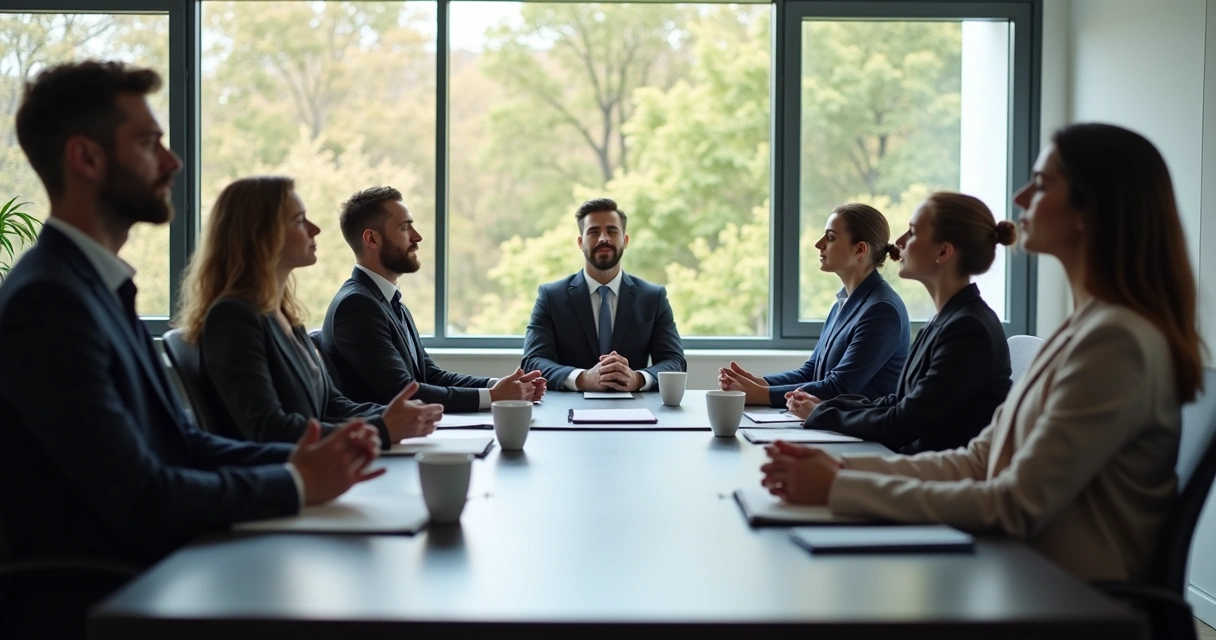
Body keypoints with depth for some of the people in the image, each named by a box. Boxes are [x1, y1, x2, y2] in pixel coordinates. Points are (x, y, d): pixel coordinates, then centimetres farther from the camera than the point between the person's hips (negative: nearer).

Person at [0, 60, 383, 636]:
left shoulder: (97, 286, 11)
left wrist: (297, 459, -6)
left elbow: (182, 441, 9)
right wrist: (293, 484, -11)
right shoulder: (47, 301, -18)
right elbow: (142, 501, -22)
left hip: (140, 581, 8)